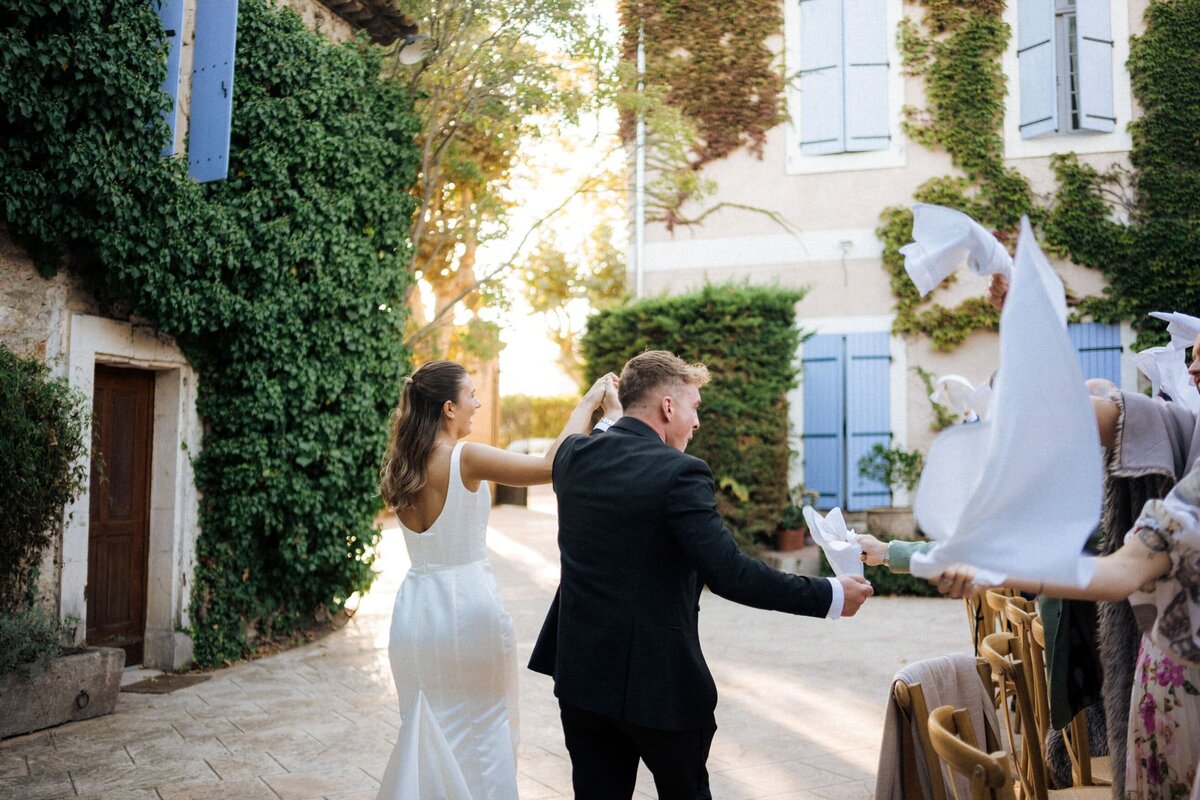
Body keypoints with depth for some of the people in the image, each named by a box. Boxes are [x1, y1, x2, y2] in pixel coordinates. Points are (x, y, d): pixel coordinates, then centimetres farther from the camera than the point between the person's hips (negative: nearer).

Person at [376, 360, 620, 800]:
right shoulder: (464, 457, -17)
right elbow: (551, 464, -18)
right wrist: (587, 403, -8)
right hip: (466, 605, -6)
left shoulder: (401, 465, 3)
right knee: (482, 727, 11)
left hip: (416, 606, 6)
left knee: (429, 728, 20)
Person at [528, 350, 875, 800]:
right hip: (659, 679, -5)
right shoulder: (679, 473, -19)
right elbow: (729, 574, -24)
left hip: (581, 674, 5)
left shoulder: (572, 457, -1)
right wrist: (830, 596, -16)